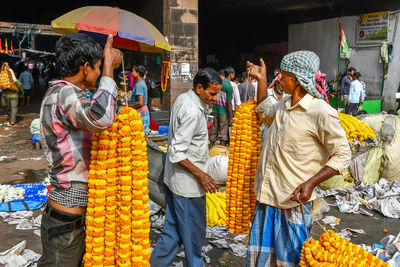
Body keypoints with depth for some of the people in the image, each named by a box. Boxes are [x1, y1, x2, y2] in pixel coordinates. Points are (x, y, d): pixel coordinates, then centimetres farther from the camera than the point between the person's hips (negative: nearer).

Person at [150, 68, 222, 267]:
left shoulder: (183, 99, 6)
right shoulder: (192, 112, -24)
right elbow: (177, 153, -25)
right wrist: (200, 174, -20)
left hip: (176, 180, 10)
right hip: (187, 183, -10)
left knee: (173, 230, 19)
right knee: (194, 231, 9)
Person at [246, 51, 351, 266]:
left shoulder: (321, 112, -17)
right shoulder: (284, 105, 8)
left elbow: (342, 154, -14)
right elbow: (264, 115, 30)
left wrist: (310, 183, -24)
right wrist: (261, 79, 23)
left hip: (294, 200, -7)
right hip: (267, 195, 8)